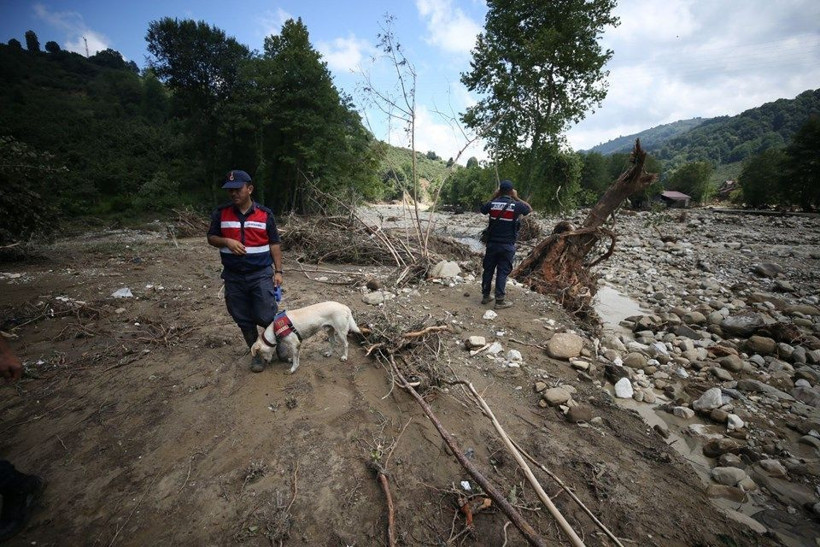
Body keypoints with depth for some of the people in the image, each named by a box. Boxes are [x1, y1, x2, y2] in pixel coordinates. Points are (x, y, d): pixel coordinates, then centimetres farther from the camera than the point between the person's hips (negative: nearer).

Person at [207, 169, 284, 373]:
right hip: (233, 277, 3)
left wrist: (278, 271, -3)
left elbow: (274, 244, 2)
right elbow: (211, 238, 9)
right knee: (243, 320, 10)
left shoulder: (265, 213, -1)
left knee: (266, 317, -4)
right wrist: (227, 242, -14)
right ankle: (257, 353, 29)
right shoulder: (220, 213, 2)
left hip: (261, 274, -2)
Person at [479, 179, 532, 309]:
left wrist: (493, 196, 16)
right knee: (502, 272, 3)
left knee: (488, 269, 13)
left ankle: (485, 296, 23)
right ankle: (500, 301, 8)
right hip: (507, 245, -2)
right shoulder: (516, 205, -9)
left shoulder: (492, 204, -4)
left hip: (492, 243, 3)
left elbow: (482, 209, 19)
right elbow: (530, 209, 12)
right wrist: (517, 198, 11)